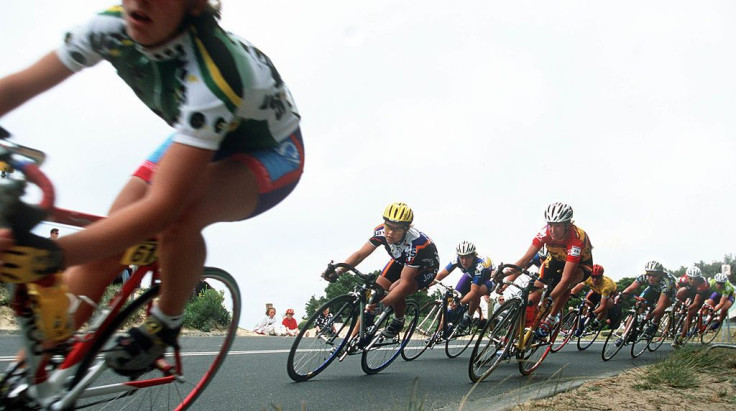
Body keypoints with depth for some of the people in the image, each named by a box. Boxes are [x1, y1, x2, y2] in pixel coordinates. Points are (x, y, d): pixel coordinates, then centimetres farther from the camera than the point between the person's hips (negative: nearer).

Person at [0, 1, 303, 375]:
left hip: (271, 152, -5)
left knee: (178, 218, -36)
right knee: (106, 239, -9)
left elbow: (162, 204, -42)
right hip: (200, 139, 6)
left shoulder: (209, 76, -39)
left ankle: (165, 324, -6)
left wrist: (52, 254, -50)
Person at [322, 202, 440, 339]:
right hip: (401, 260, 6)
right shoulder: (381, 231, -26)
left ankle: (398, 321, 1)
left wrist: (381, 303, -48)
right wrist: (337, 271, -34)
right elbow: (360, 254, -19)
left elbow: (405, 282, -39)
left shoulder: (415, 244, -41)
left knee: (396, 290, -29)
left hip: (426, 267, -5)